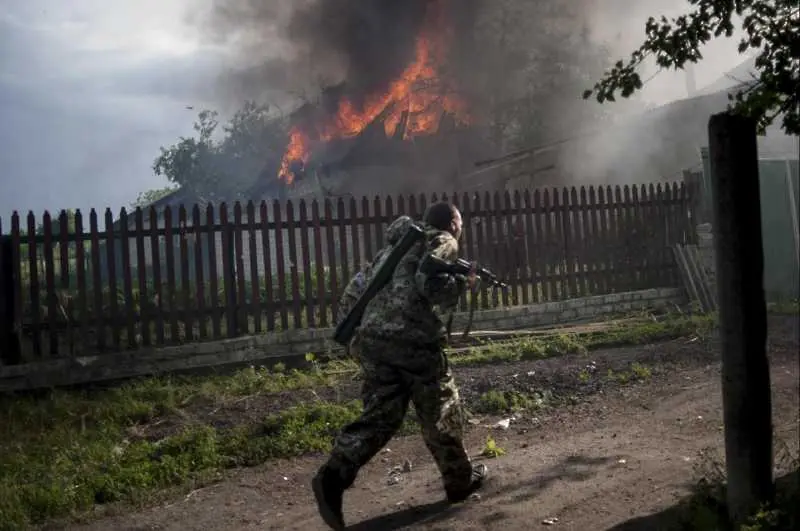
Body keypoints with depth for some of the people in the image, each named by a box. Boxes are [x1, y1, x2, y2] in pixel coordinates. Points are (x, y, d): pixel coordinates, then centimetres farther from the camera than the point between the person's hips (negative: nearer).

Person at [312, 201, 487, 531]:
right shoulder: (444, 242, 3)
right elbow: (429, 283, -15)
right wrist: (463, 283, 2)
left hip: (373, 335, 7)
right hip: (411, 337, -7)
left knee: (380, 413, 8)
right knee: (441, 410, 11)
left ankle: (333, 476, -9)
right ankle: (461, 479, 26)